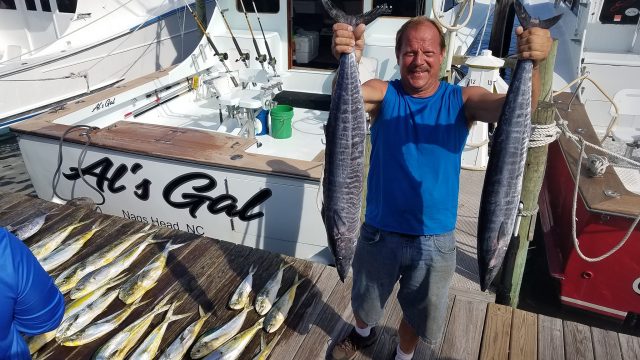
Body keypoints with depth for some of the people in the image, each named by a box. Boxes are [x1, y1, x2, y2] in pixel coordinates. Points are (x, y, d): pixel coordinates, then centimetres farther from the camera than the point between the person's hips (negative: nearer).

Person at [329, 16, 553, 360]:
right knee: (365, 302, 25)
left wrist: (530, 65, -45)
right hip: (380, 232, 0)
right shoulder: (383, 94, -8)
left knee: (419, 313, 23)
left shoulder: (462, 101, -8)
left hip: (434, 239, 0)